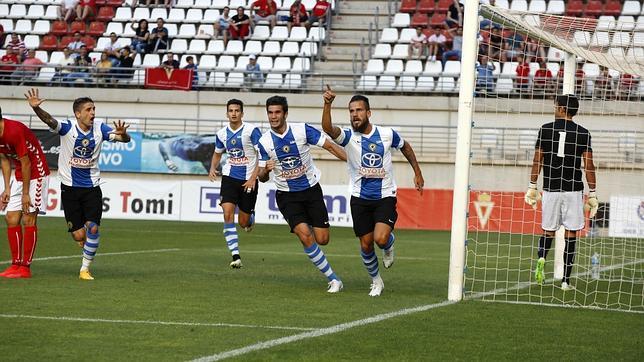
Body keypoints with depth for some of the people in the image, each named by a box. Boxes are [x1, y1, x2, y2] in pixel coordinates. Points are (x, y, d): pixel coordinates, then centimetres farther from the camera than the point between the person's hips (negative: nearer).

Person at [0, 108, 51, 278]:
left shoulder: (14, 131, -27)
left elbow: (26, 163, -22)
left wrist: (25, 194, -16)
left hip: (36, 174, -9)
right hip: (19, 176, 9)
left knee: (28, 220, -9)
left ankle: (25, 267, -6)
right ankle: (16, 264, 7)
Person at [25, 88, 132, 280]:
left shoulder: (100, 129, -5)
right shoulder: (67, 128, -12)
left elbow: (125, 139, -12)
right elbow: (49, 120, -29)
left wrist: (123, 134, -37)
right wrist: (36, 108, -49)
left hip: (92, 187, 2)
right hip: (70, 187, -2)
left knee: (93, 228, -13)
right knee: (79, 235, -4)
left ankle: (85, 269, 4)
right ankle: (86, 241, 35)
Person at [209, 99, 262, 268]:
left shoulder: (252, 130, -11)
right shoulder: (222, 133, 4)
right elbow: (217, 154, 22)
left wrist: (253, 178, -20)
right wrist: (213, 168, 2)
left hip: (248, 179, -3)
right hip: (230, 177, 3)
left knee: (244, 222, 4)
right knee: (228, 213, -18)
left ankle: (251, 216, 45)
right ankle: (236, 256, -17)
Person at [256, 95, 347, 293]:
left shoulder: (302, 130, -10)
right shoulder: (264, 142, -5)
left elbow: (330, 146, -5)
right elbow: (262, 177, 0)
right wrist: (265, 170, -24)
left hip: (311, 190, 0)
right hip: (287, 196, 0)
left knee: (322, 239, -6)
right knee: (305, 235, -20)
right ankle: (333, 279, -8)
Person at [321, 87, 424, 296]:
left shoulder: (387, 134, -5)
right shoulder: (348, 137, -9)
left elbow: (405, 147, 16)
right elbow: (328, 128, -31)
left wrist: (417, 173, 16)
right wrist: (327, 105, -48)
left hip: (385, 197, -1)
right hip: (360, 198, 1)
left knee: (381, 239, -21)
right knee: (365, 245, 4)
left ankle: (389, 245, 17)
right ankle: (376, 282, 28)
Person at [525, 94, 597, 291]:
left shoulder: (546, 129, 0)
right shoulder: (582, 133, -1)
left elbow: (537, 160, 0)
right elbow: (589, 165, -3)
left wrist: (532, 187, 7)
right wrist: (592, 193, 3)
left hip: (550, 188, 1)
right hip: (573, 189, -1)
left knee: (548, 230, 14)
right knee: (571, 234, 4)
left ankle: (541, 259, -15)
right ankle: (566, 280, 2)